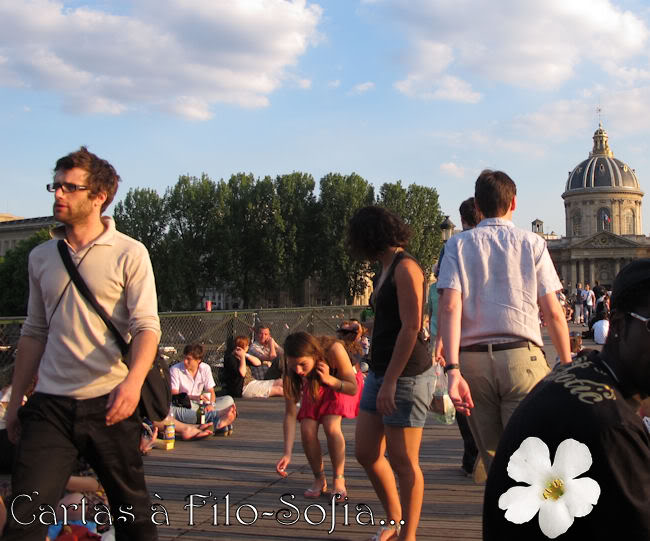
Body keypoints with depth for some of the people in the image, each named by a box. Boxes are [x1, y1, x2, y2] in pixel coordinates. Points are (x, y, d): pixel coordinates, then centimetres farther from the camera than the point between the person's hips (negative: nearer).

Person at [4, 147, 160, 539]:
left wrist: (132, 381, -27)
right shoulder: (41, 257, 11)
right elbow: (34, 333, 17)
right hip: (50, 405, 3)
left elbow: (147, 326, -10)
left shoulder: (129, 253, -2)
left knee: (132, 509, 9)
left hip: (109, 404, -3)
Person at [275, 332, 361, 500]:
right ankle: (319, 479, 7)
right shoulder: (291, 370, -32)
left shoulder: (334, 350, -41)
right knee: (307, 430, -16)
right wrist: (287, 454, -33)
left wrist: (329, 379, -44)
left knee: (331, 426, -24)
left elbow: (353, 388, -26)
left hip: (341, 384, -3)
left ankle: (339, 479, -6)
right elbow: (290, 413, -26)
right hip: (314, 388, 3)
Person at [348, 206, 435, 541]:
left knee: (403, 461, -1)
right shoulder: (386, 270, 16)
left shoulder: (405, 268, -11)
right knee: (366, 453, 12)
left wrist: (390, 382, -20)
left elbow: (411, 327, -18)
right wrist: (380, 377, 13)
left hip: (406, 374, -9)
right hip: (380, 371, 9)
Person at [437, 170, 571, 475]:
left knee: (493, 458, 11)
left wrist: (452, 369, -12)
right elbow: (553, 313, 2)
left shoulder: (458, 245, 7)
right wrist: (567, 366, 12)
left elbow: (450, 307, -7)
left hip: (472, 358, 2)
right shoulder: (532, 243, 6)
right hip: (522, 357, -2)